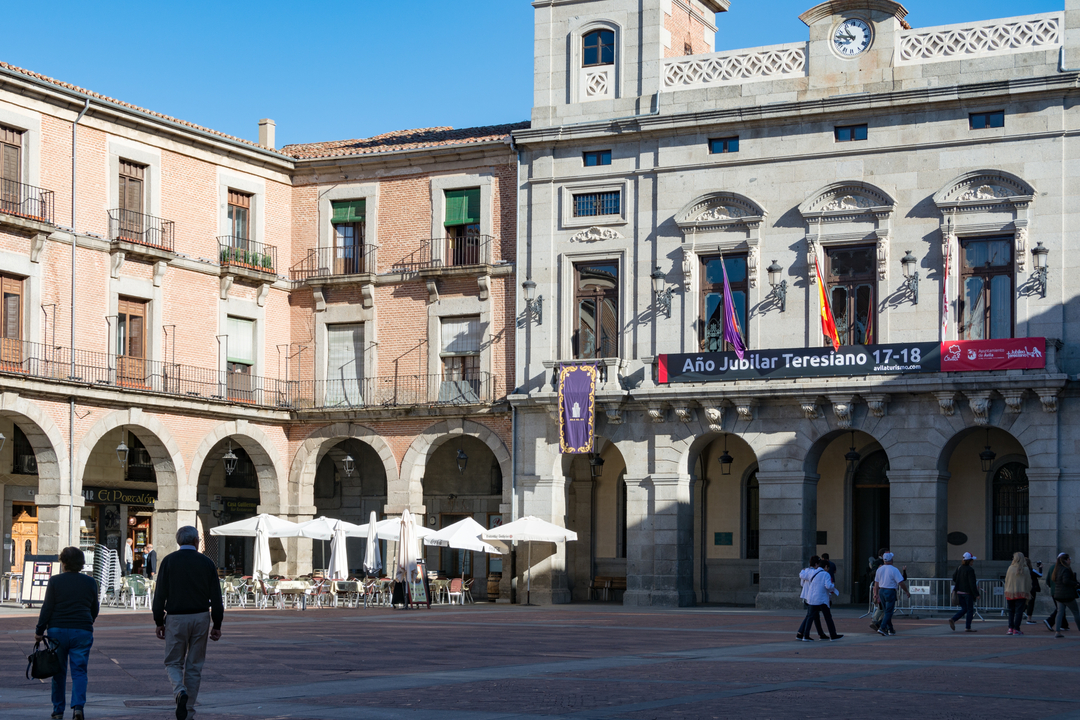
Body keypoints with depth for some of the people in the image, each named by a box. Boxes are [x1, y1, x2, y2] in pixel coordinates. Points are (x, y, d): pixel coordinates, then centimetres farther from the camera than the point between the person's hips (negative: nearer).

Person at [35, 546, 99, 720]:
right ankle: (78, 706, -18)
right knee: (79, 671, 1)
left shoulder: (55, 581, -3)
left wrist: (40, 630, 0)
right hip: (82, 632, 1)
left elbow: (47, 608, -6)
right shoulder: (90, 582, 5)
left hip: (58, 630, -1)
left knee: (58, 672, 11)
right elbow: (94, 610, 12)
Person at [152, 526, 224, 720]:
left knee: (173, 662, 9)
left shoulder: (169, 561, -2)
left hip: (176, 618, -1)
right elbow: (216, 597, 1)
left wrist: (159, 622, 3)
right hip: (200, 617, 2)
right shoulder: (206, 562, 1)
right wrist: (217, 625, 7)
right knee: (194, 666, 10)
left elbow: (160, 594, -5)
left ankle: (180, 691, -20)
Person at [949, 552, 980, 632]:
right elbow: (972, 583, -18)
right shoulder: (970, 570, -17)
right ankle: (968, 628, 6)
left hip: (959, 592, 7)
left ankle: (953, 619, -3)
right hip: (968, 592, -7)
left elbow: (954, 578, 12)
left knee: (964, 609, 17)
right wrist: (976, 594, -13)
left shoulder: (959, 568, 4)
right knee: (970, 610, 5)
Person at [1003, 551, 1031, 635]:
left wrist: (1006, 592, 10)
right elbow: (1028, 583, 1)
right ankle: (1016, 629, -2)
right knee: (1019, 611, 2)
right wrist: (1027, 594, 8)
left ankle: (1010, 628, 2)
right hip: (1021, 593, -1)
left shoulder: (1011, 568, -4)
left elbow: (1006, 580, 1)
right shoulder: (1025, 569, -2)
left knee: (1011, 611, 11)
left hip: (1010, 593, 1)